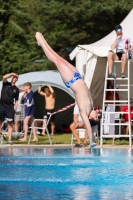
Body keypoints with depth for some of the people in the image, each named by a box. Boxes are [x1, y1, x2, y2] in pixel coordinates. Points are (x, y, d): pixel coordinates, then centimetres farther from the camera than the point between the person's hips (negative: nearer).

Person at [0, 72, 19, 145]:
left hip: (10, 107, 1)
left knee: (10, 124, -2)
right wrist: (12, 74, -10)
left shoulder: (16, 89, 11)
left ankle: (10, 140, -2)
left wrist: (15, 107, -3)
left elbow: (16, 100, 13)